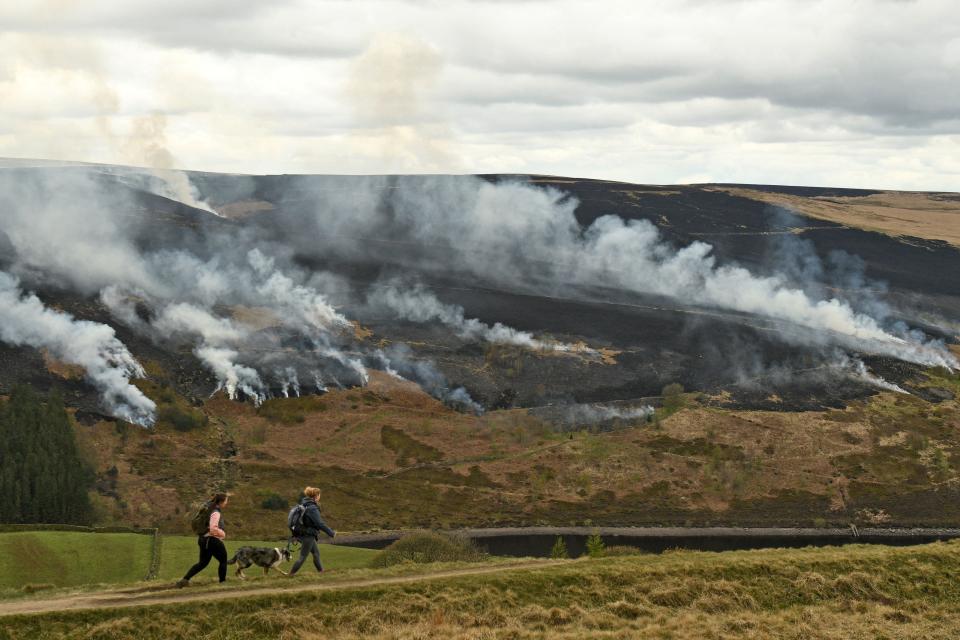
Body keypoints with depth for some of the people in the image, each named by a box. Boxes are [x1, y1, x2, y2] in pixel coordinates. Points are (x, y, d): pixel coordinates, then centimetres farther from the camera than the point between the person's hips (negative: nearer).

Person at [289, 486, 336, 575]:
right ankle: (291, 574, 4)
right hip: (308, 535, -9)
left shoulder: (303, 504, 5)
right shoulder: (312, 508, -22)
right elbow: (320, 523, -23)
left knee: (316, 553, 19)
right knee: (303, 557, 0)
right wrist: (331, 533, -14)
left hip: (302, 534, 9)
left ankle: (321, 571, 27)